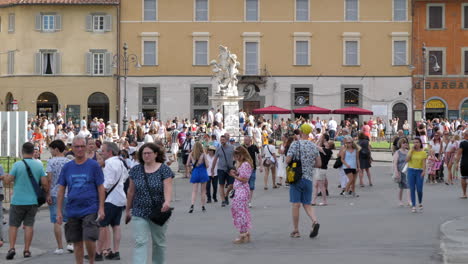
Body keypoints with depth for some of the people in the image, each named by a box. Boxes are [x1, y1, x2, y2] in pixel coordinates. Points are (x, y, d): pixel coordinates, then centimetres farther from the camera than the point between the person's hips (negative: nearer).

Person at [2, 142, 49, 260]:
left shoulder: (17, 165, -10)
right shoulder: (39, 165, 0)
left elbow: (8, 180, -12)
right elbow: (45, 183, -2)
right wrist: (46, 195, 15)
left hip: (18, 201, -2)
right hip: (33, 201, 2)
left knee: (13, 225, 6)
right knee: (29, 225, 8)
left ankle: (12, 248, -7)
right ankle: (26, 250, 6)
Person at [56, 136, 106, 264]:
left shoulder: (94, 165, -1)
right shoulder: (67, 167, 8)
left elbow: (101, 188, -1)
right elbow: (61, 190, 10)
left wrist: (101, 208, -8)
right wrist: (59, 211, 5)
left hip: (90, 209, -3)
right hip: (73, 211, 3)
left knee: (89, 239, -12)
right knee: (77, 242, 8)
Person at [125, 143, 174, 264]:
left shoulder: (164, 170, -4)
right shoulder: (136, 170, 4)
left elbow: (167, 188, -17)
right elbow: (131, 192, 10)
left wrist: (167, 202, -36)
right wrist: (127, 210, 13)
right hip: (139, 213, 1)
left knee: (159, 243, 12)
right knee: (140, 242, -10)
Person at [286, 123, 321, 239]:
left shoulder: (295, 144, -7)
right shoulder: (314, 146, 7)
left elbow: (288, 160, -12)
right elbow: (319, 164, 9)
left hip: (297, 177, -4)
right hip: (309, 178, 4)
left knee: (296, 205, 1)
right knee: (307, 204, 11)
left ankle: (296, 231, 6)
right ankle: (315, 221, -14)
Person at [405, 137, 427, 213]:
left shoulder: (423, 152, 1)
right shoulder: (411, 151, 6)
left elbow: (424, 163, -4)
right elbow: (407, 160, -8)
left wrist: (424, 171, -19)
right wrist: (412, 150, -8)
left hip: (419, 171, -2)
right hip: (411, 170, 2)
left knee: (419, 189, -4)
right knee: (412, 189, 1)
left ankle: (420, 203, 21)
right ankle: (413, 206, 7)